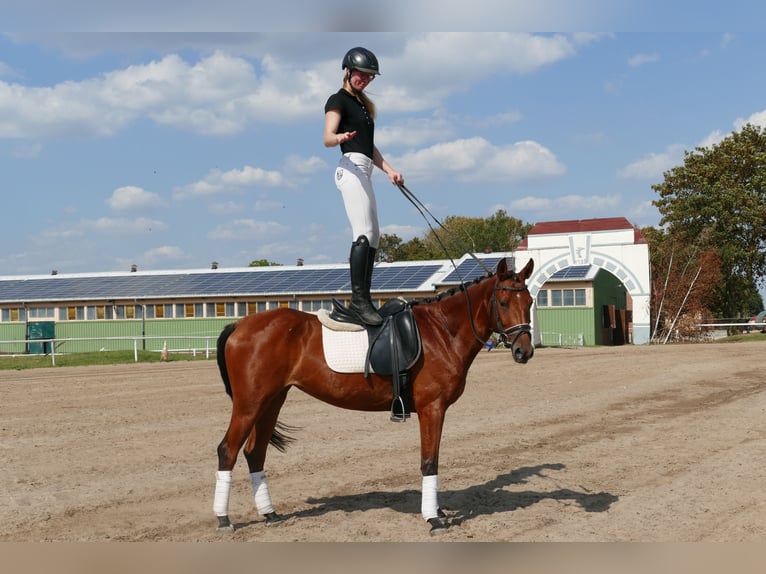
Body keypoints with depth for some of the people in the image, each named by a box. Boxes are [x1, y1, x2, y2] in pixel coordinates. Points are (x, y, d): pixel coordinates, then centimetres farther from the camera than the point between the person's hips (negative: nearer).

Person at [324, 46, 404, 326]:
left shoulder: (362, 103, 24)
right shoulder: (338, 99, -2)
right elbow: (327, 138, -15)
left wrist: (389, 170, 20)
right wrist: (340, 138, -37)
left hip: (364, 172, 10)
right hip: (351, 168, -10)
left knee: (373, 237, 7)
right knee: (364, 234, -21)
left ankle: (363, 301, 9)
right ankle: (358, 300, -27)